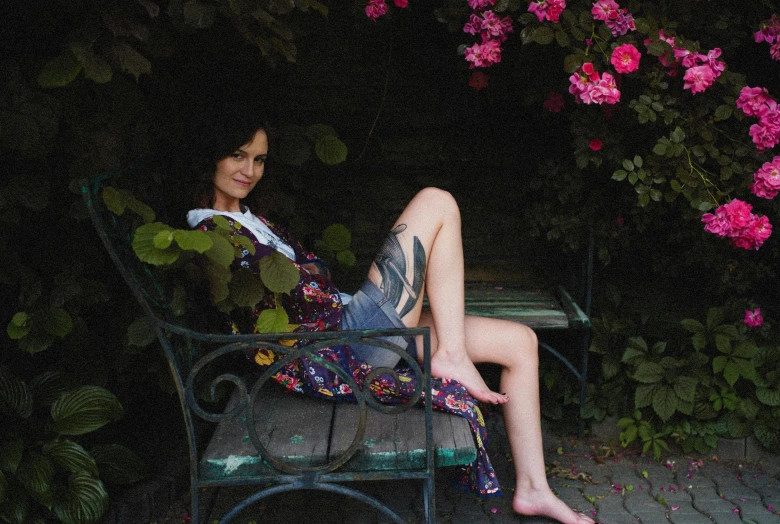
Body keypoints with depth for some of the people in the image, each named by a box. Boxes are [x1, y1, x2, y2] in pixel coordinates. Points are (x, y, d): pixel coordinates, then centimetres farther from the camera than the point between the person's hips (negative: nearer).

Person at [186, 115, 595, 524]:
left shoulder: (246, 219, 21)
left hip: (349, 323, 10)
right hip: (343, 338, -10)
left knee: (520, 342, 5)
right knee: (435, 203, -12)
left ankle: (532, 490, 13)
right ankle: (452, 356, -10)